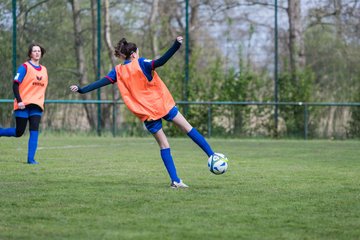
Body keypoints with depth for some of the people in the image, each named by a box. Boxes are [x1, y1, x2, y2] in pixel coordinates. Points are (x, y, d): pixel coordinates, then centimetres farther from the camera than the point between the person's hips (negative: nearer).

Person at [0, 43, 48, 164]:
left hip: (36, 105, 5)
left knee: (34, 131, -9)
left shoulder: (44, 70, 13)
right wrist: (19, 100, -18)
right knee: (19, 132, -2)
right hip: (23, 104, -5)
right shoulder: (25, 67, -5)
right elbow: (15, 84, -10)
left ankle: (31, 158, -9)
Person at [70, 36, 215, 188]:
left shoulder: (118, 71, 4)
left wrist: (81, 90, 7)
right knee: (187, 128, 7)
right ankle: (211, 155, 4)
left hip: (146, 114, 3)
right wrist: (176, 46, -29)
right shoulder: (141, 63, -7)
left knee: (163, 145, 8)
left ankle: (175, 180, 1)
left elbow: (101, 82, 2)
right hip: (162, 105, -3)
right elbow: (160, 62, -22)